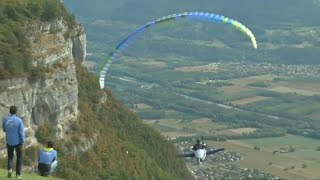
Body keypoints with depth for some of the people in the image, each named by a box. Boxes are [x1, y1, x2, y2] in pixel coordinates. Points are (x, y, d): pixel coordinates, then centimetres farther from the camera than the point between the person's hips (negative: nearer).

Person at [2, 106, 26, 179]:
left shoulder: (5, 119, -7)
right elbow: (22, 132, -18)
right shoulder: (19, 120, -16)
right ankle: (18, 173, 13)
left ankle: (10, 169, -6)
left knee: (10, 157, 20)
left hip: (9, 142, 2)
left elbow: (4, 130, 10)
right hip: (18, 142, -2)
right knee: (19, 157, 17)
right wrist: (22, 143, -13)